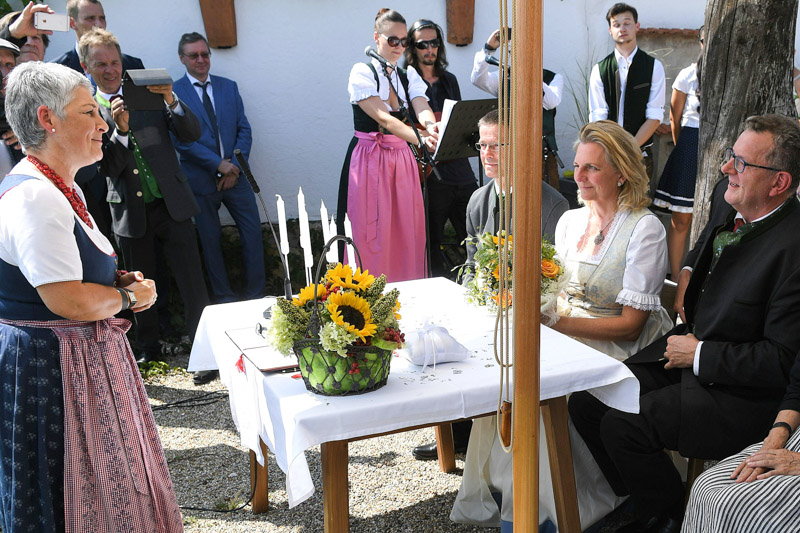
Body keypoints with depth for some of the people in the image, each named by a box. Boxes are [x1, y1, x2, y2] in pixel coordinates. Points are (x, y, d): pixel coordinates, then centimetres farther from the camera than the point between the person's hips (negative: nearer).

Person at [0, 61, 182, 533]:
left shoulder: (64, 188, 11)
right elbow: (69, 300, -28)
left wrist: (121, 279, 6)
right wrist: (130, 295, -11)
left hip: (84, 357, 10)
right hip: (51, 366, -10)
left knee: (100, 484, 21)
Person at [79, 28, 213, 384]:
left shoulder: (149, 94, 0)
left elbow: (192, 134, -6)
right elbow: (107, 167, -9)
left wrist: (171, 101, -22)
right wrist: (120, 130, -25)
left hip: (171, 205, -1)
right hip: (130, 213, 1)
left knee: (191, 282, -3)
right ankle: (149, 349, 31)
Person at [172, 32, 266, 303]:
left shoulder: (228, 87, 9)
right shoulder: (173, 93, -4)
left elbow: (244, 130, 6)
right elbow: (180, 139, -11)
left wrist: (235, 166, -7)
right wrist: (218, 164, -16)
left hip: (235, 176, 3)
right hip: (201, 178, -3)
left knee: (253, 232, 3)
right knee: (210, 240, 8)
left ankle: (256, 294, 17)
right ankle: (223, 296, 23)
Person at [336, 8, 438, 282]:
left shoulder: (409, 75, 11)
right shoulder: (362, 72, -6)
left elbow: (423, 109, -9)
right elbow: (383, 118, -21)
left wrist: (431, 126, -34)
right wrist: (421, 138, -36)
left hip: (402, 161, 5)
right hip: (369, 162, -5)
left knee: (406, 235, 5)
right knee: (371, 236, -3)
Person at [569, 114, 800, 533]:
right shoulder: (735, 217, 5)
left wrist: (698, 353, -16)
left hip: (741, 394, -8)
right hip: (688, 353, 9)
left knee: (622, 424, -21)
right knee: (585, 402, -2)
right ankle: (642, 499, 18)